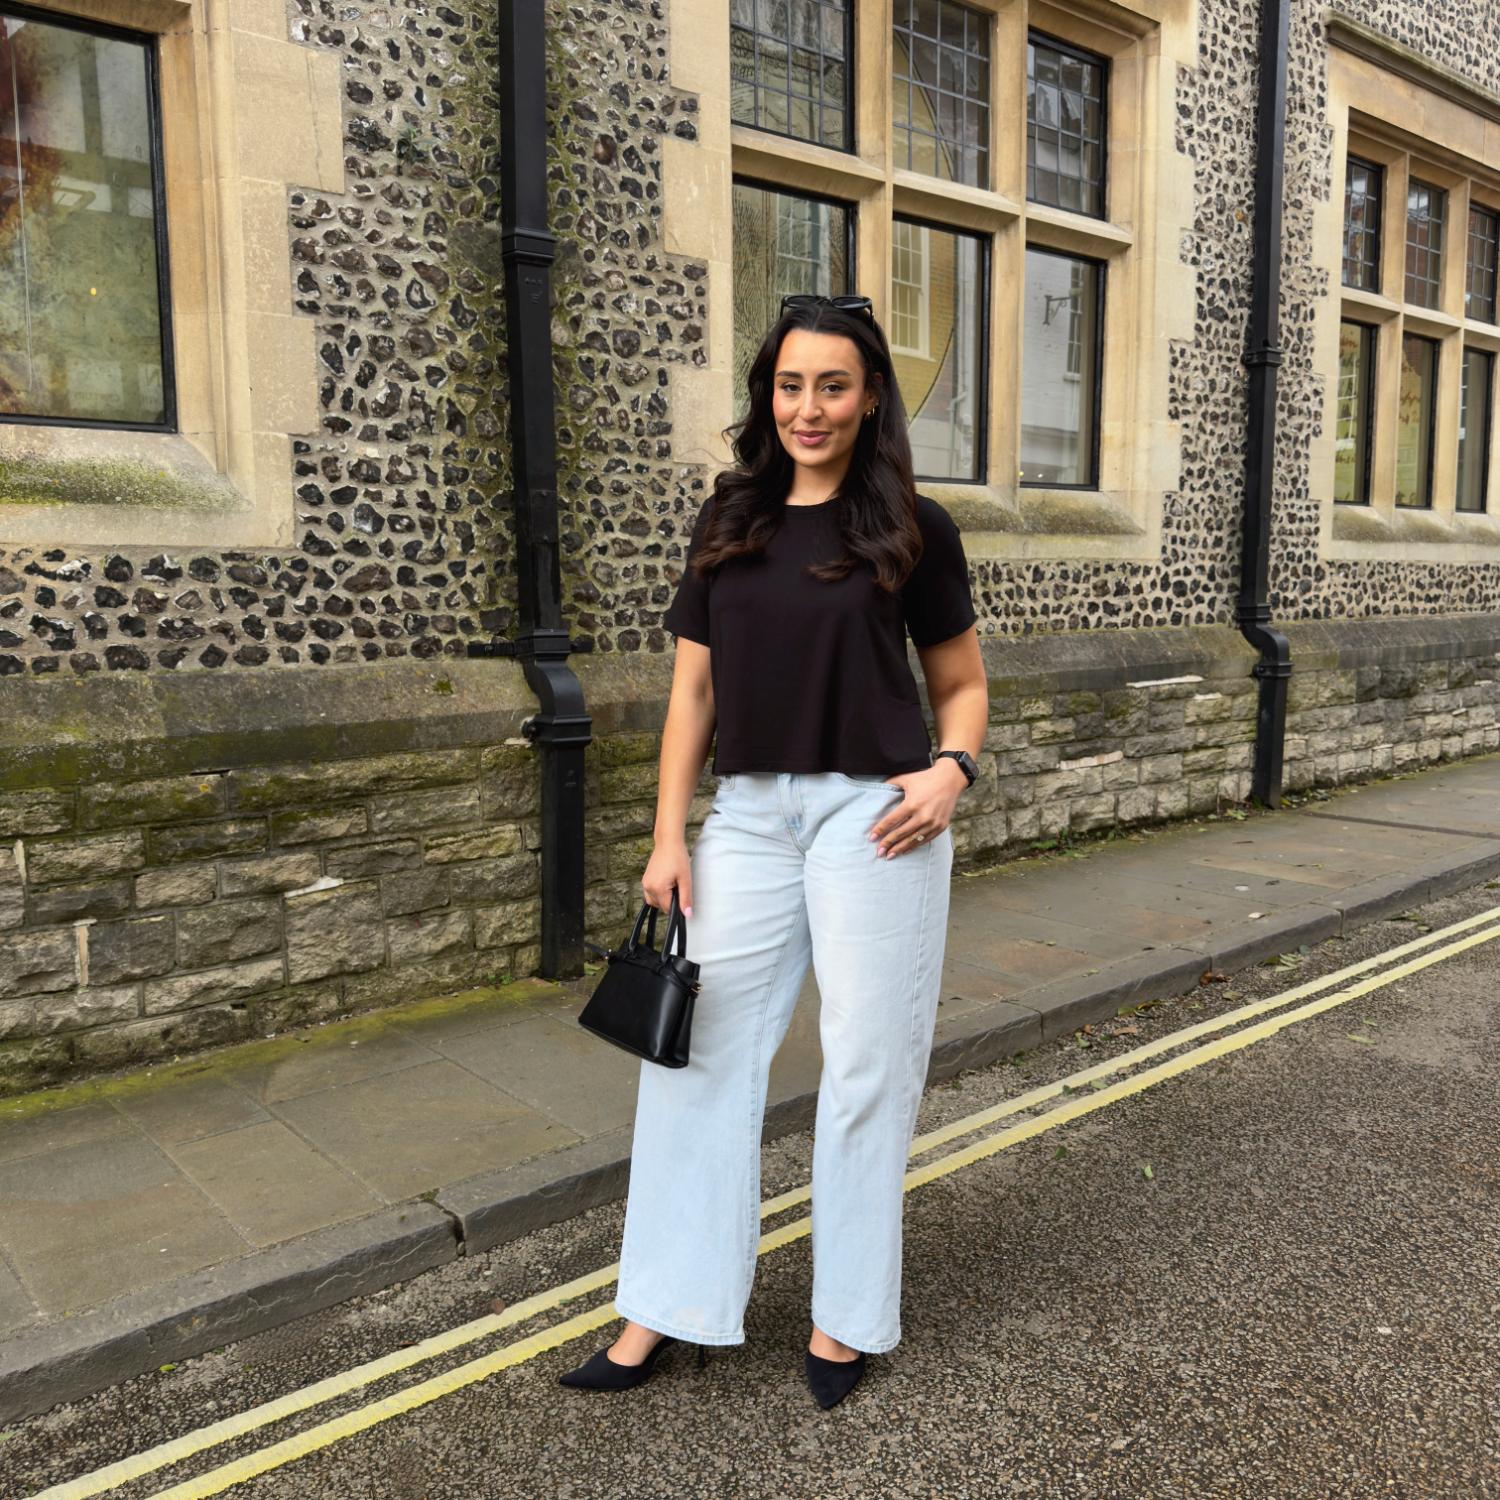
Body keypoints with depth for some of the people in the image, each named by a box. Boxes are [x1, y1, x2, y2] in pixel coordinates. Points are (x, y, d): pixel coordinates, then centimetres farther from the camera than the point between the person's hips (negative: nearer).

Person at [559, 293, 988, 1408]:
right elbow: (694, 690, 8)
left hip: (871, 819, -3)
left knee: (867, 1067, 6)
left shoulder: (912, 528, 1)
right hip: (748, 820, 4)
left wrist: (951, 770, -13)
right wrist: (670, 837, 3)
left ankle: (847, 1317, 25)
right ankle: (664, 1311, 21)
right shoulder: (730, 524, 9)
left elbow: (963, 685, 8)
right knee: (697, 1054, 6)